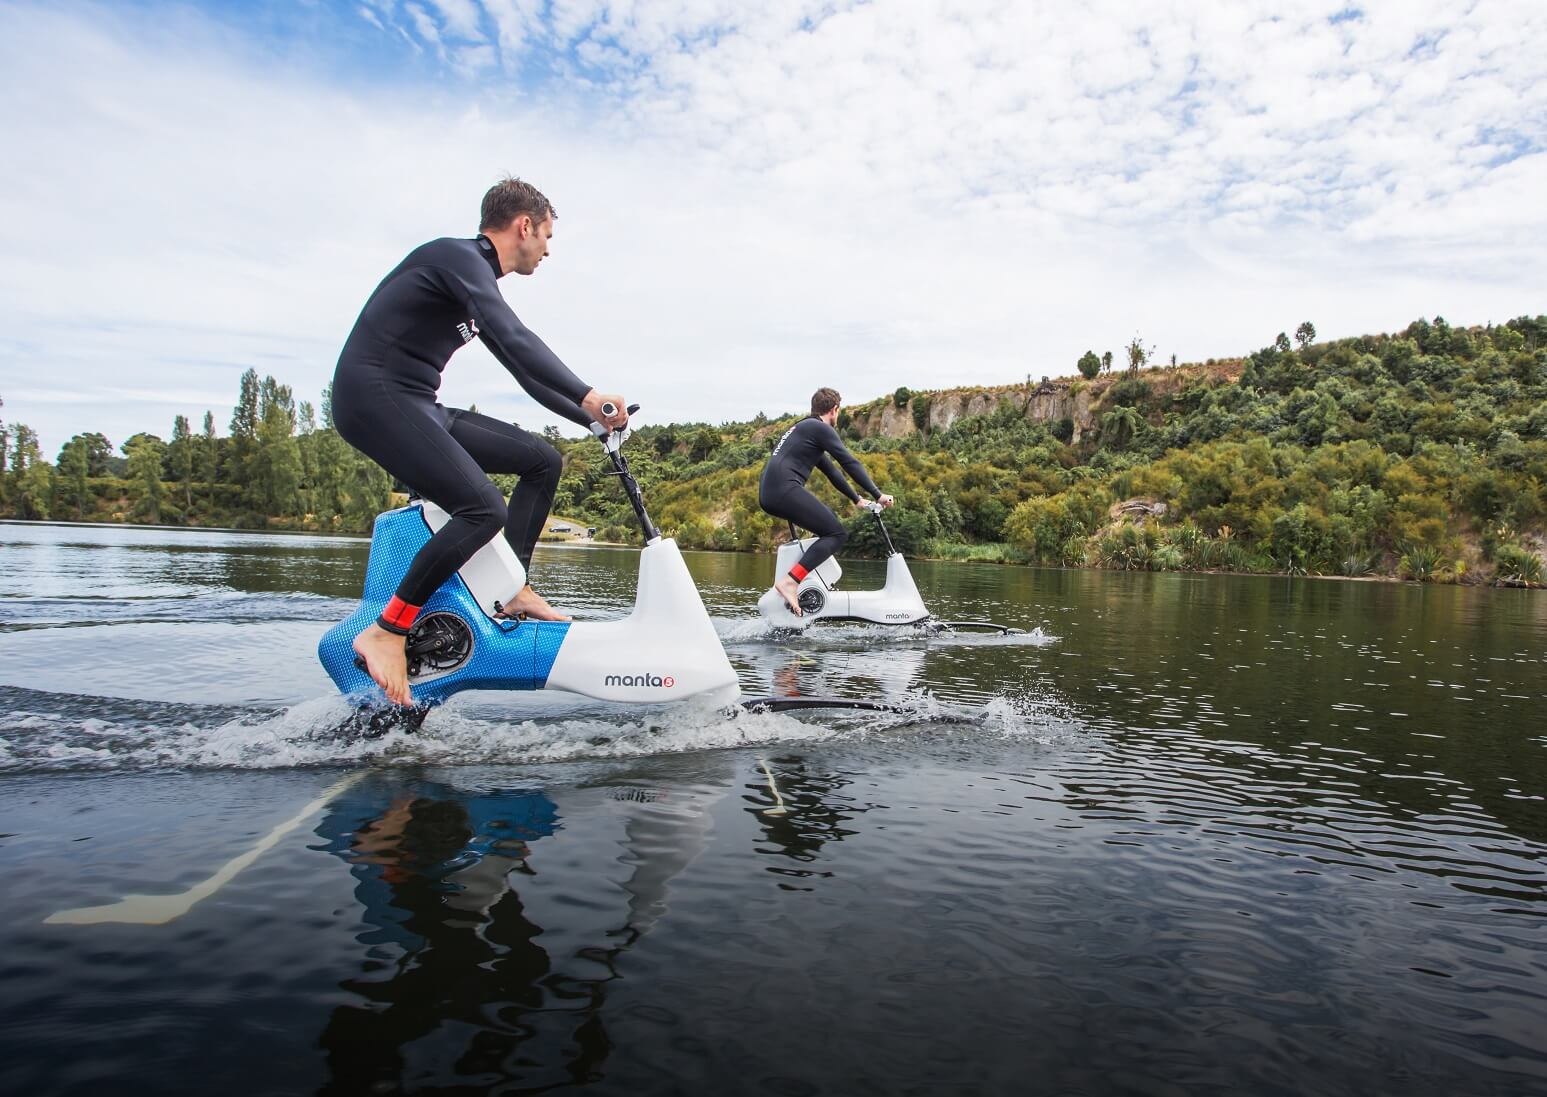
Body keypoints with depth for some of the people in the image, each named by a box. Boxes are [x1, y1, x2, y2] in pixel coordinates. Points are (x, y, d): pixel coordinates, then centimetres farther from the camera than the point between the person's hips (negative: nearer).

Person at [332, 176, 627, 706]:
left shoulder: (477, 280, 20)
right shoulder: (458, 257, -10)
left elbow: (522, 367, 24)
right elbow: (513, 339, -27)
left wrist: (591, 419, 19)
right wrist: (587, 396, -33)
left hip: (417, 406, 10)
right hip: (374, 396, -10)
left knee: (542, 460, 8)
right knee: (484, 509, -26)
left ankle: (512, 587, 8)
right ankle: (386, 632, -17)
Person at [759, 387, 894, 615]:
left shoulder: (804, 428, 29)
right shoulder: (820, 428, -1)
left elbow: (831, 470, 32)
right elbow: (850, 463, -6)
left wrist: (856, 499, 35)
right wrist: (878, 494, -2)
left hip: (767, 494, 10)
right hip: (784, 489, -10)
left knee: (829, 521, 23)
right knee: (838, 533, -9)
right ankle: (790, 581, -23)